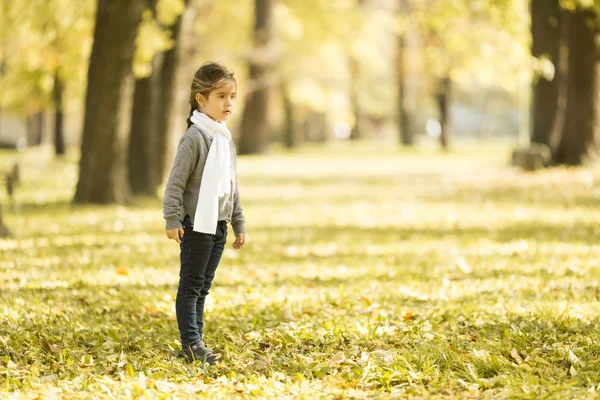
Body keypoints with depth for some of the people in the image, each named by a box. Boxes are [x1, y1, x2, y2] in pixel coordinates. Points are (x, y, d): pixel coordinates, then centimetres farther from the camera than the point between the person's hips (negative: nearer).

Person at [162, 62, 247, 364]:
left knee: (203, 287, 12)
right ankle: (191, 343, -1)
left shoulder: (226, 138, 14)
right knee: (191, 285, -3)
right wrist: (172, 219, -20)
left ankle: (196, 339, 17)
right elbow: (176, 181, -15)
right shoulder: (195, 138, -13)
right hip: (197, 225, -8)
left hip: (218, 225, 8)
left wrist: (239, 223, 20)